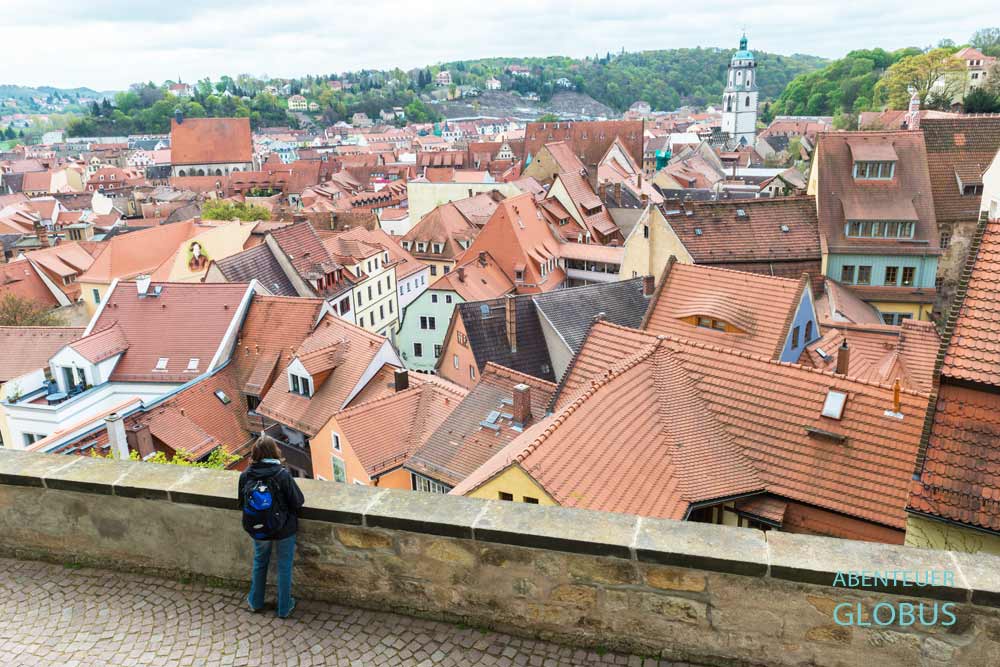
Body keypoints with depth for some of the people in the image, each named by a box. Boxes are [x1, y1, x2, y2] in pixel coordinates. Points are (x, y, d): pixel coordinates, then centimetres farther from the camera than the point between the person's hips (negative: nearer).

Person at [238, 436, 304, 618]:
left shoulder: (245, 475, -15)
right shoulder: (282, 475, -24)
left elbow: (242, 504, -1)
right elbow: (298, 501, -15)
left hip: (258, 531, 3)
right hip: (284, 530, -2)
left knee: (260, 563, 27)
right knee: (284, 568, 17)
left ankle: (255, 602, 43)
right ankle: (284, 608, 30)